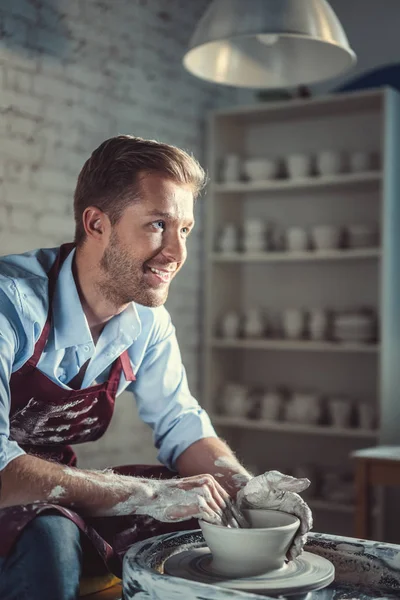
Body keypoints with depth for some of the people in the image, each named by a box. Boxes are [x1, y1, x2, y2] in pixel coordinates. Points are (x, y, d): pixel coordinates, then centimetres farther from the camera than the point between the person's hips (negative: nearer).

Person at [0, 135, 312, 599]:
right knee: (50, 538, -37)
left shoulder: (147, 318, -4)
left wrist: (245, 486, -16)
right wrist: (149, 494, -35)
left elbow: (180, 423, 4)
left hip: (59, 494, 7)